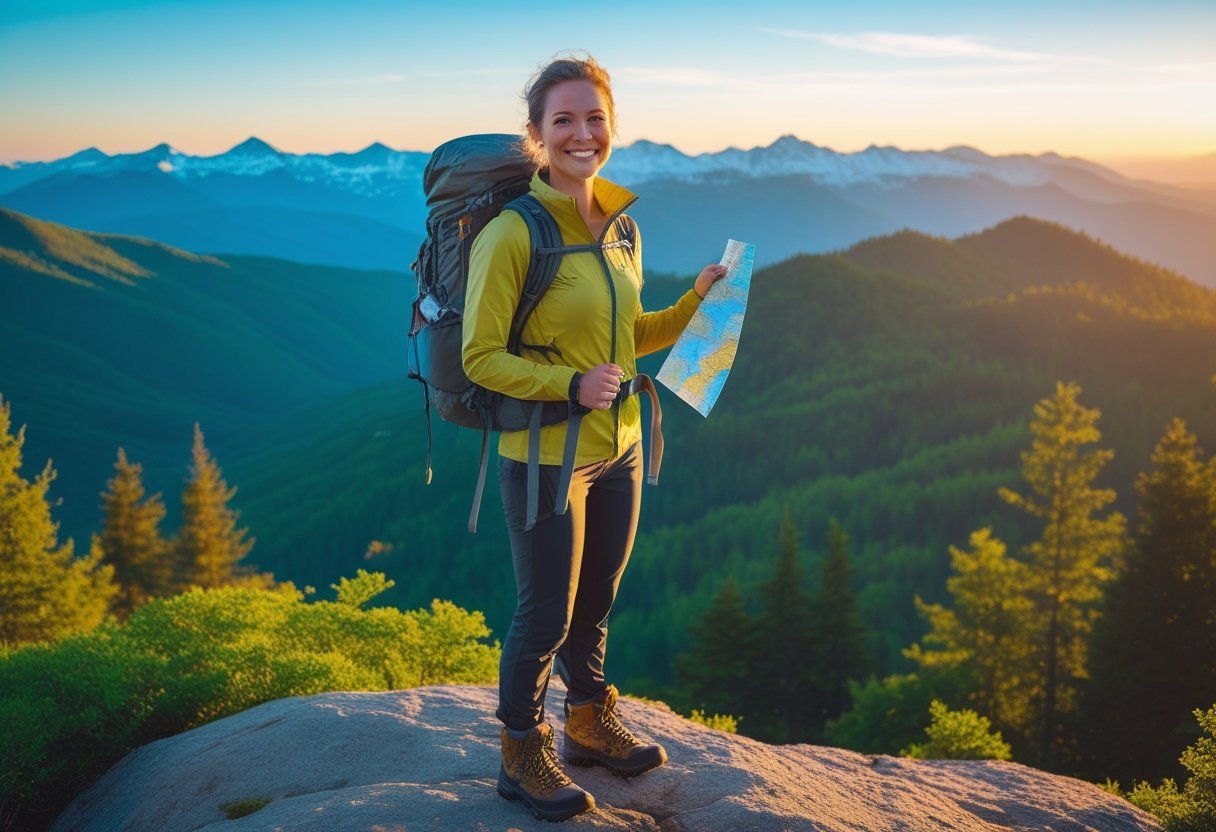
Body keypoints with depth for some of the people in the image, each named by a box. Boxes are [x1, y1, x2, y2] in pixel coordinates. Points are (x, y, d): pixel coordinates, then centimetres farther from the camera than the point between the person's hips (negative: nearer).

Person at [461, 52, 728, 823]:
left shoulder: (620, 228, 5)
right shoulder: (513, 233, -18)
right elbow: (481, 356, -16)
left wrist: (695, 303, 2)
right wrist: (570, 385, -27)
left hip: (617, 452, 7)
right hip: (545, 460, -7)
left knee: (595, 606, 22)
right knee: (546, 616, 8)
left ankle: (592, 724, 44)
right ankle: (523, 756, 30)